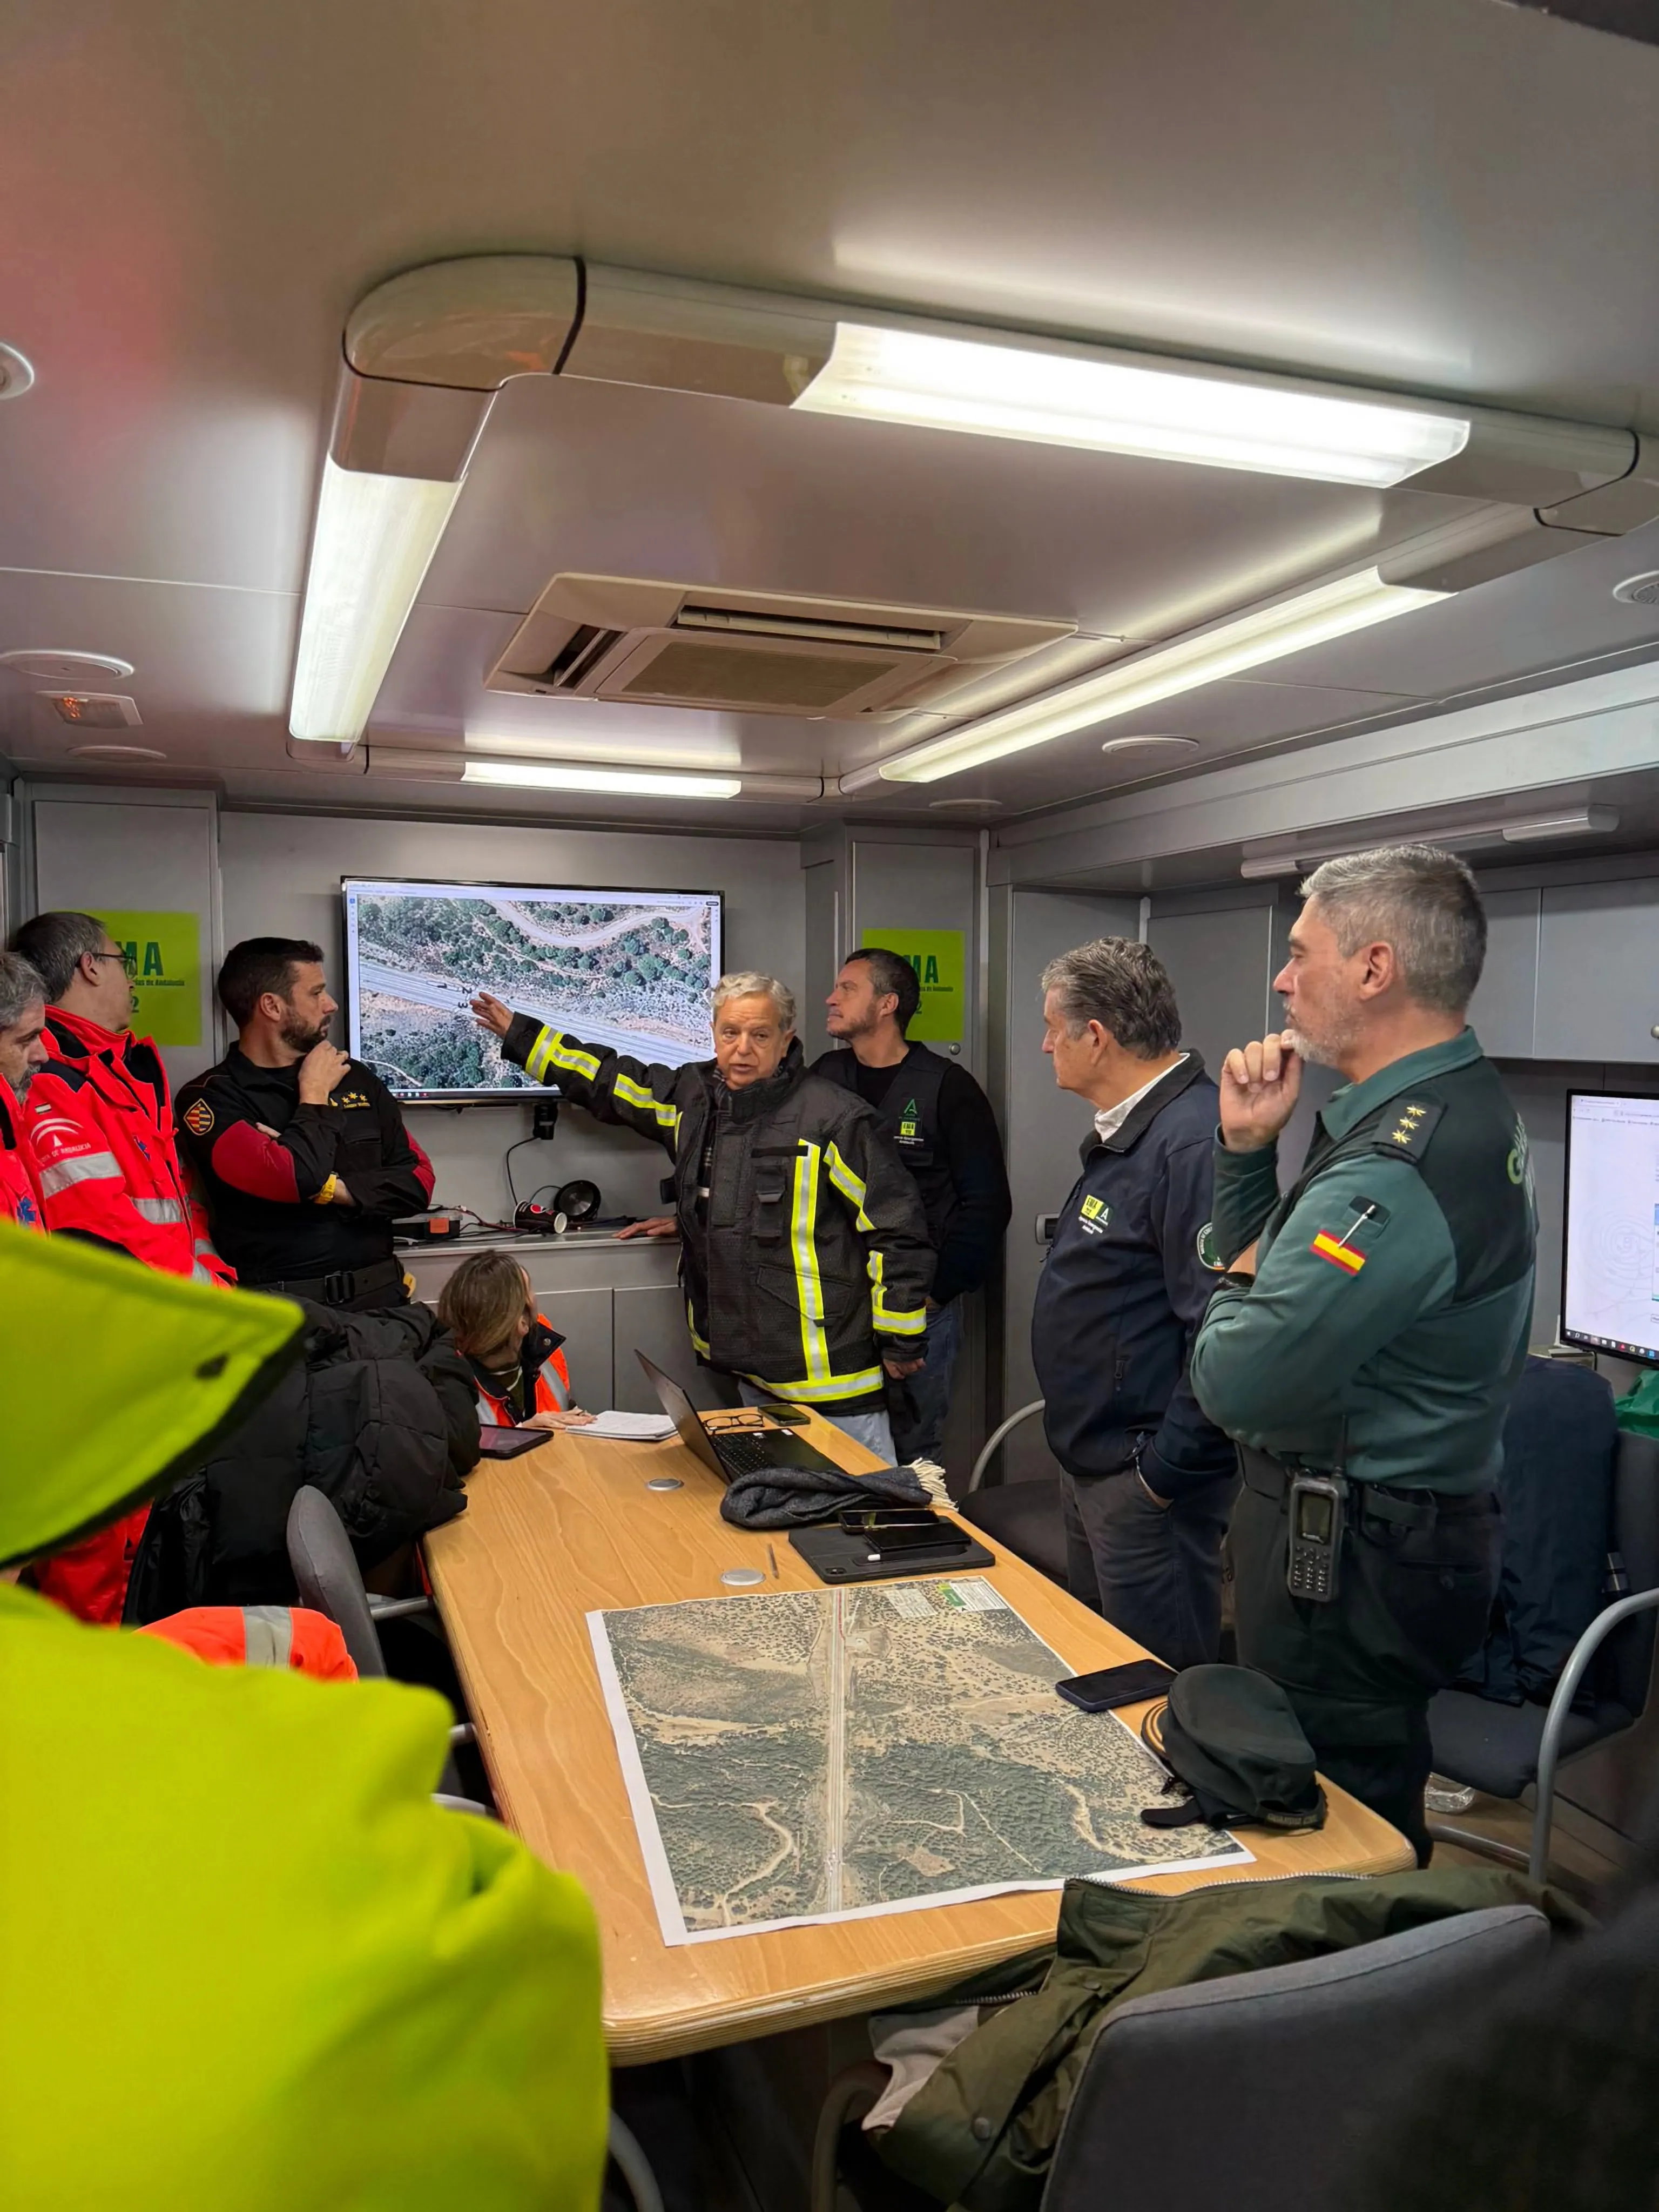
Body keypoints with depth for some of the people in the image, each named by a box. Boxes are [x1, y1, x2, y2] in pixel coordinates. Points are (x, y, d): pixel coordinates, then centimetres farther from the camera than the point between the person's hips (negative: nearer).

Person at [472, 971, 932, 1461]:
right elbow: (609, 1081, 22)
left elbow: (896, 1226, -12)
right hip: (751, 1369, 7)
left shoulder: (833, 1117, -14)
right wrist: (520, 1035, 26)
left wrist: (901, 1340, -9)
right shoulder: (694, 1098, 6)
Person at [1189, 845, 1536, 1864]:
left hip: (1349, 1561, -10)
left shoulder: (1396, 1172, -28)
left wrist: (1237, 1287, -9)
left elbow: (1237, 1386, -29)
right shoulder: (1464, 1107, 7)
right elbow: (1265, 1264, 14)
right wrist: (1249, 1147, -1)